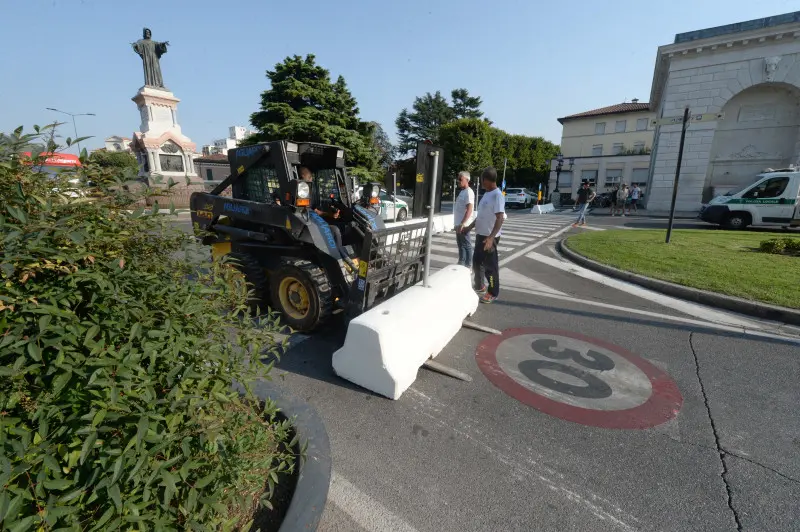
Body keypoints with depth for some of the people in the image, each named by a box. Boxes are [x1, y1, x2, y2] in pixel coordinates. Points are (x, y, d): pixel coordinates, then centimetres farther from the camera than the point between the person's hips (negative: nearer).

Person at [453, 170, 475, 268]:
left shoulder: (468, 192, -14)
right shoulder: (462, 192, 15)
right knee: (460, 245, 16)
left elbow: (469, 209, -22)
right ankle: (461, 263, 26)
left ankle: (468, 266, 5)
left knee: (466, 246, -2)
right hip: (458, 224, 10)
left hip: (463, 225, -10)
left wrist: (462, 224, -28)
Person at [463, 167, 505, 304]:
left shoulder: (497, 196, -18)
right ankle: (479, 286, 36)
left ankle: (493, 292, 15)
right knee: (477, 261, 19)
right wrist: (470, 227, 24)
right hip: (480, 235, 9)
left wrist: (491, 237, -33)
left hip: (489, 237, -9)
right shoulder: (486, 194, 11)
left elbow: (500, 218, -25)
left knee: (490, 265, 1)